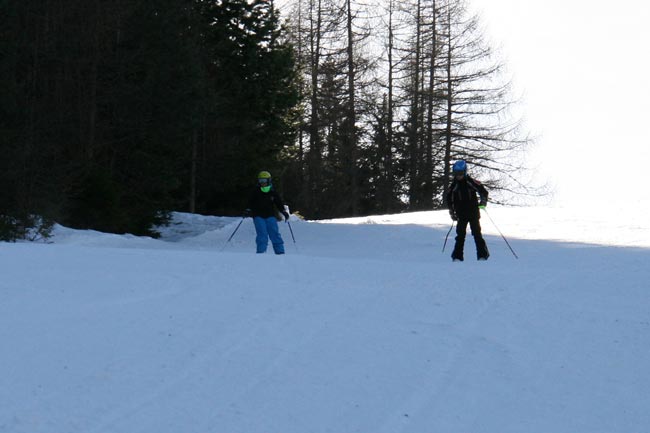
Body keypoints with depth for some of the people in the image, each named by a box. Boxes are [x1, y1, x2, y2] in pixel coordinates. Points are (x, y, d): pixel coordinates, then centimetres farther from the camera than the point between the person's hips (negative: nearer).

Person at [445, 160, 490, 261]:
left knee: (477, 233, -3)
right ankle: (457, 256, 1)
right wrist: (452, 211, 9)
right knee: (460, 235, -1)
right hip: (461, 214, 2)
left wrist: (483, 202, -13)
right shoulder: (454, 185, 3)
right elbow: (449, 199, 14)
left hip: (473, 212, -2)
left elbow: (483, 191, 2)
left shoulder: (471, 182, -4)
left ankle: (482, 255, 1)